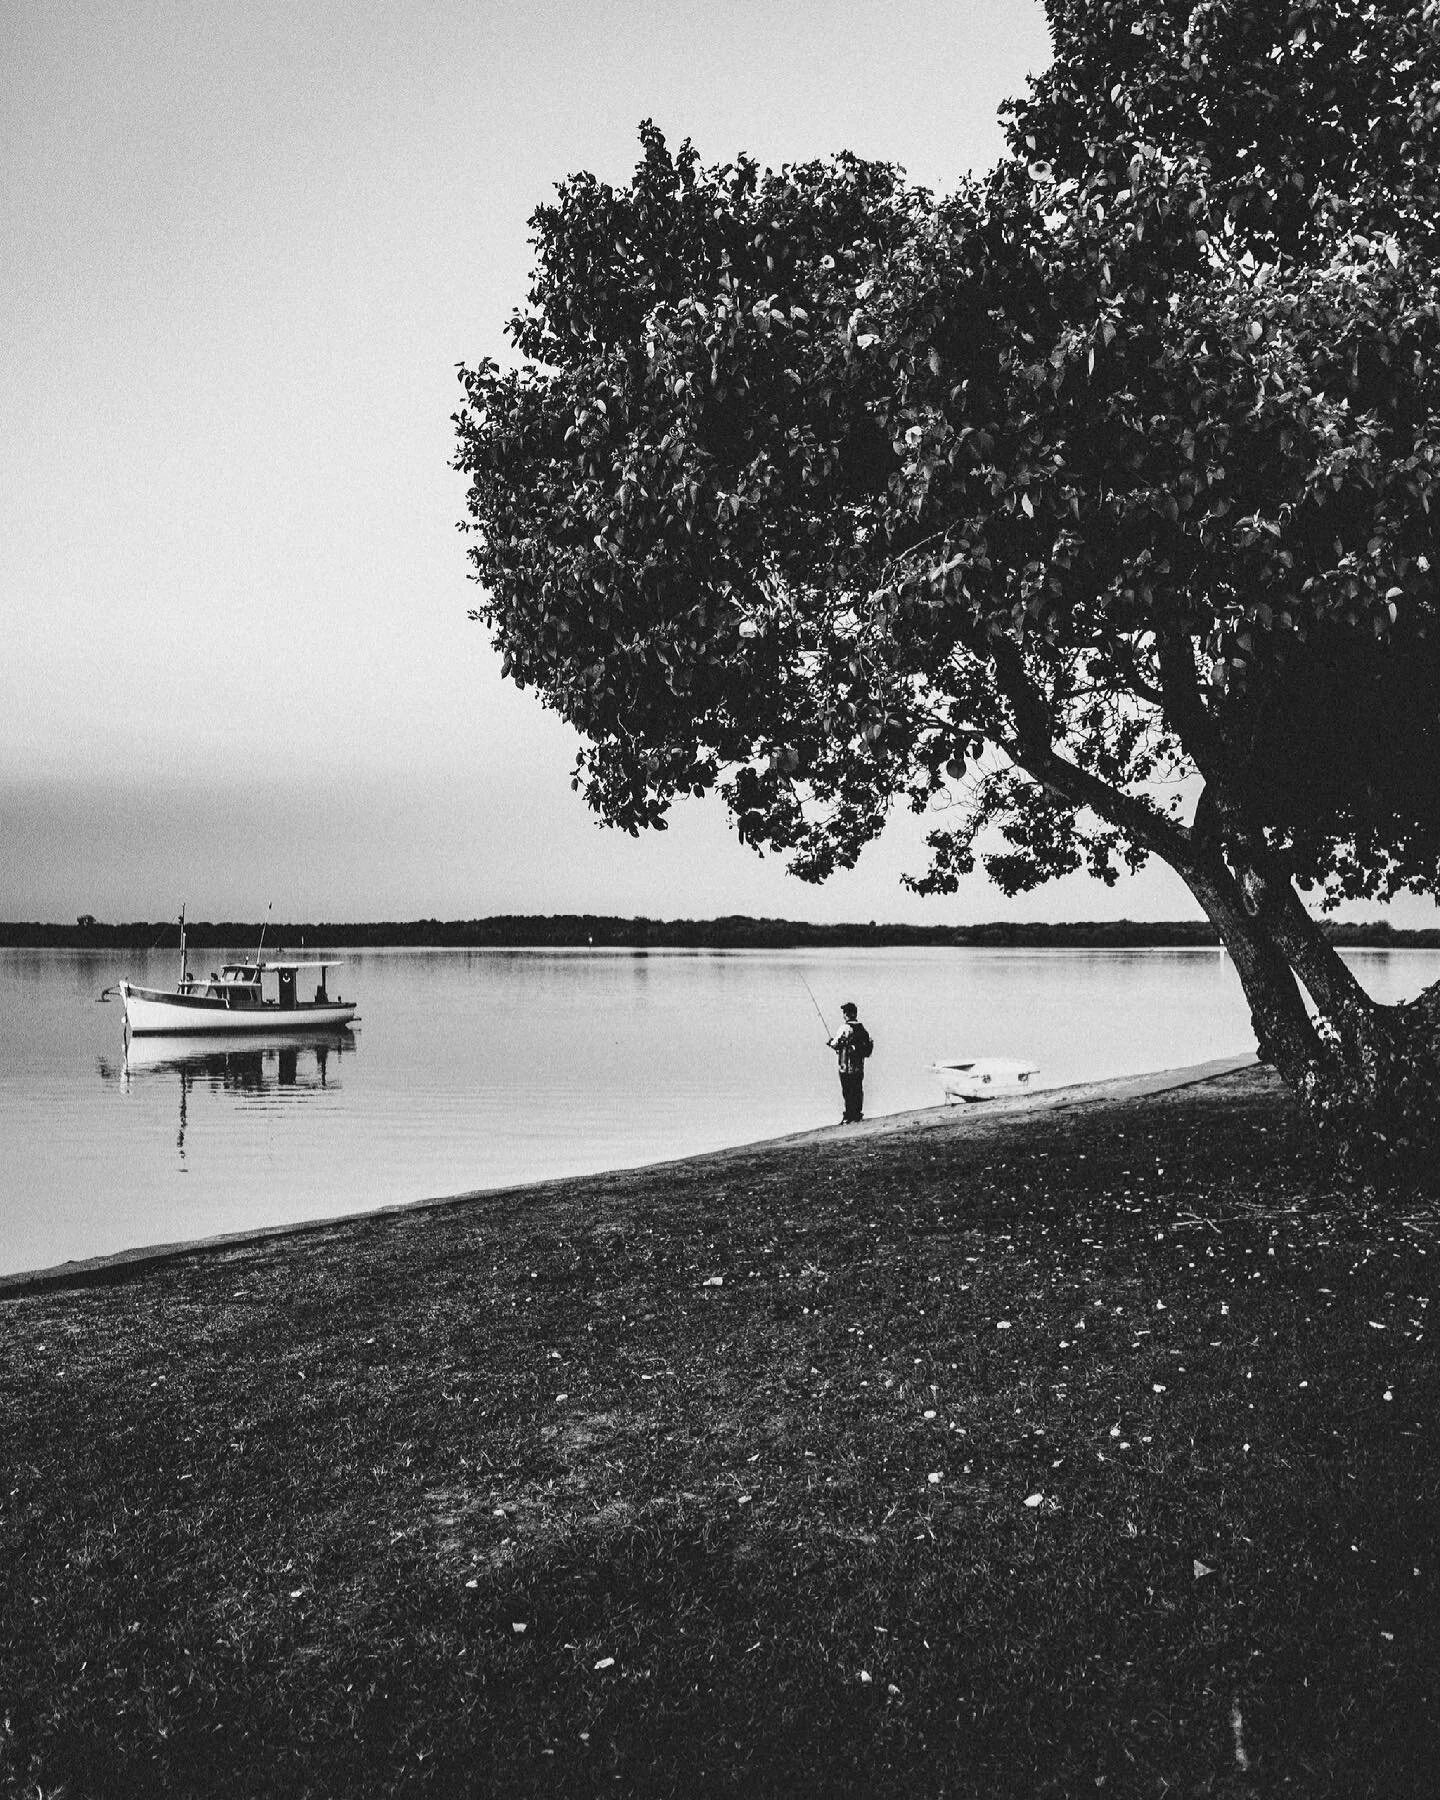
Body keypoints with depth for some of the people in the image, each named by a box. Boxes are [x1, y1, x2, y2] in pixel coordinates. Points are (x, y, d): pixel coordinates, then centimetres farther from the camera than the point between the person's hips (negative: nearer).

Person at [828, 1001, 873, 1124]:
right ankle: (858, 1114, 18)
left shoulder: (845, 1028, -14)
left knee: (847, 1092, -1)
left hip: (847, 1067, -6)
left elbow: (837, 1044, -15)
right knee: (858, 1091, 13)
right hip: (859, 1067, 6)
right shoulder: (862, 1028, 7)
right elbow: (870, 1042, 12)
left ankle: (849, 1117, 0)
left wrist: (830, 1041, 5)